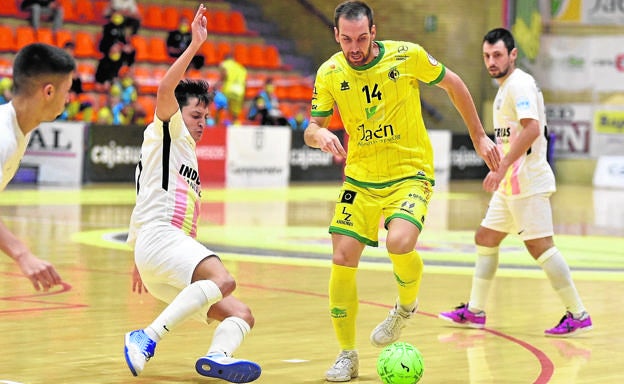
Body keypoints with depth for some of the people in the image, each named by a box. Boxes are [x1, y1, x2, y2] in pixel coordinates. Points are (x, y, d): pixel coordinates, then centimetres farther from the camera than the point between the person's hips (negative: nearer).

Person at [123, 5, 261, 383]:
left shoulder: (188, 156, 33)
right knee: (223, 279, -33)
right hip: (158, 237, -9)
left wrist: (140, 261, 40)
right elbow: (166, 89, -11)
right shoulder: (168, 133, 10)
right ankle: (147, 337, -37)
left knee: (241, 315, -2)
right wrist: (195, 45, -14)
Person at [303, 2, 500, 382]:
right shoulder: (329, 74, -7)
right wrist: (320, 135, -25)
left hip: (411, 173, -3)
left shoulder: (407, 55, -13)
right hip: (360, 177, 3)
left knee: (400, 243, -29)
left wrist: (480, 137, 6)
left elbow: (453, 84, 3)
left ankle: (406, 305, 6)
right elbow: (311, 129, 1)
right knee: (342, 261, -6)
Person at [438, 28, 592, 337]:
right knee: (485, 238, 13)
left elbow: (532, 128, -26)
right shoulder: (506, 87, 18)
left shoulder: (519, 84, -14)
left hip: (527, 182, -11)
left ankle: (578, 315, -8)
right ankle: (475, 311, 20)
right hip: (511, 184, 11)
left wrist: (502, 168, -28)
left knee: (539, 244, -11)